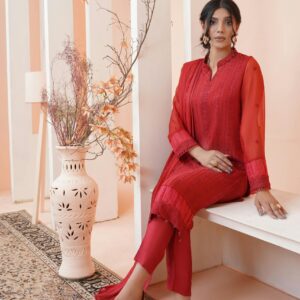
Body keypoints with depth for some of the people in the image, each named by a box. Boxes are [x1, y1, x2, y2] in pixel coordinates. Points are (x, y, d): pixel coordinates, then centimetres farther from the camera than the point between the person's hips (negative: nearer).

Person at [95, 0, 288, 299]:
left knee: (171, 195, -29)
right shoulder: (189, 70, 11)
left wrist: (260, 186, -21)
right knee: (172, 205, -26)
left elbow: (252, 126, -12)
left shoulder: (247, 67, -3)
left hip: (229, 168, -4)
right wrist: (200, 153, -13)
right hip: (191, 161, 5)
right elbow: (175, 125, 7)